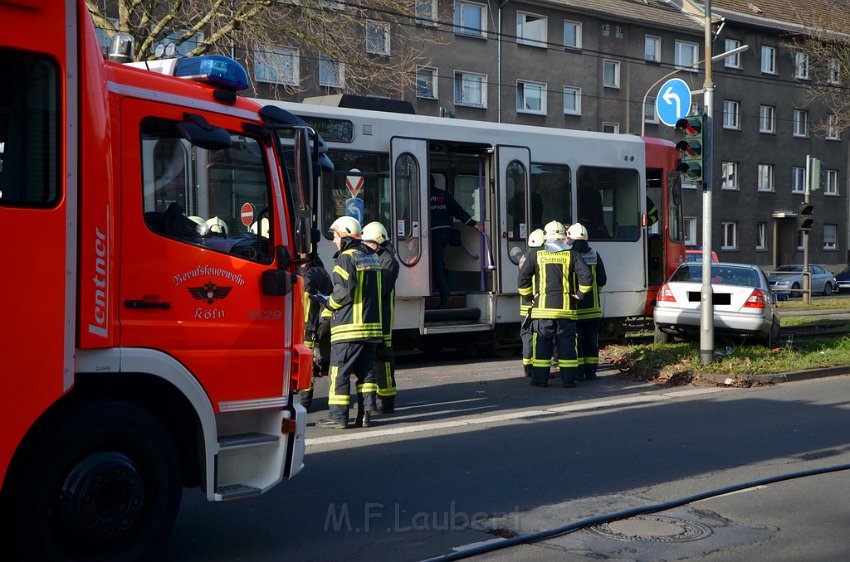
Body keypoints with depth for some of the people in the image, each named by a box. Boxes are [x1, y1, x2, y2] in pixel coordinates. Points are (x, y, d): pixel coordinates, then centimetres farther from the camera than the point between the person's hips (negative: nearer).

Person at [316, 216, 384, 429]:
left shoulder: (346, 258, -10)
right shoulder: (372, 257, 16)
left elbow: (345, 291, -20)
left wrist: (329, 302, -1)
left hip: (349, 326, -8)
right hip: (372, 324, 8)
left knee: (340, 371, -2)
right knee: (366, 370, 10)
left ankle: (337, 416, 0)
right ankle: (365, 414, 8)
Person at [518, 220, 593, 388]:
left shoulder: (537, 255, 3)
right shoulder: (571, 255, 3)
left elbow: (523, 277, -2)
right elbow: (586, 276, -6)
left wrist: (528, 297, 8)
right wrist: (580, 294, 5)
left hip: (543, 307, 0)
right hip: (566, 307, 0)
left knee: (542, 342, 4)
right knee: (566, 343, 5)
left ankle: (540, 378, 3)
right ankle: (568, 379, 5)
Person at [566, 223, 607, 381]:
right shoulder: (594, 255, 2)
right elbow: (602, 280, 6)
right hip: (592, 305, 3)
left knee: (575, 338, 2)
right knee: (591, 338, 9)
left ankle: (578, 371, 1)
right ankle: (590, 371, 11)